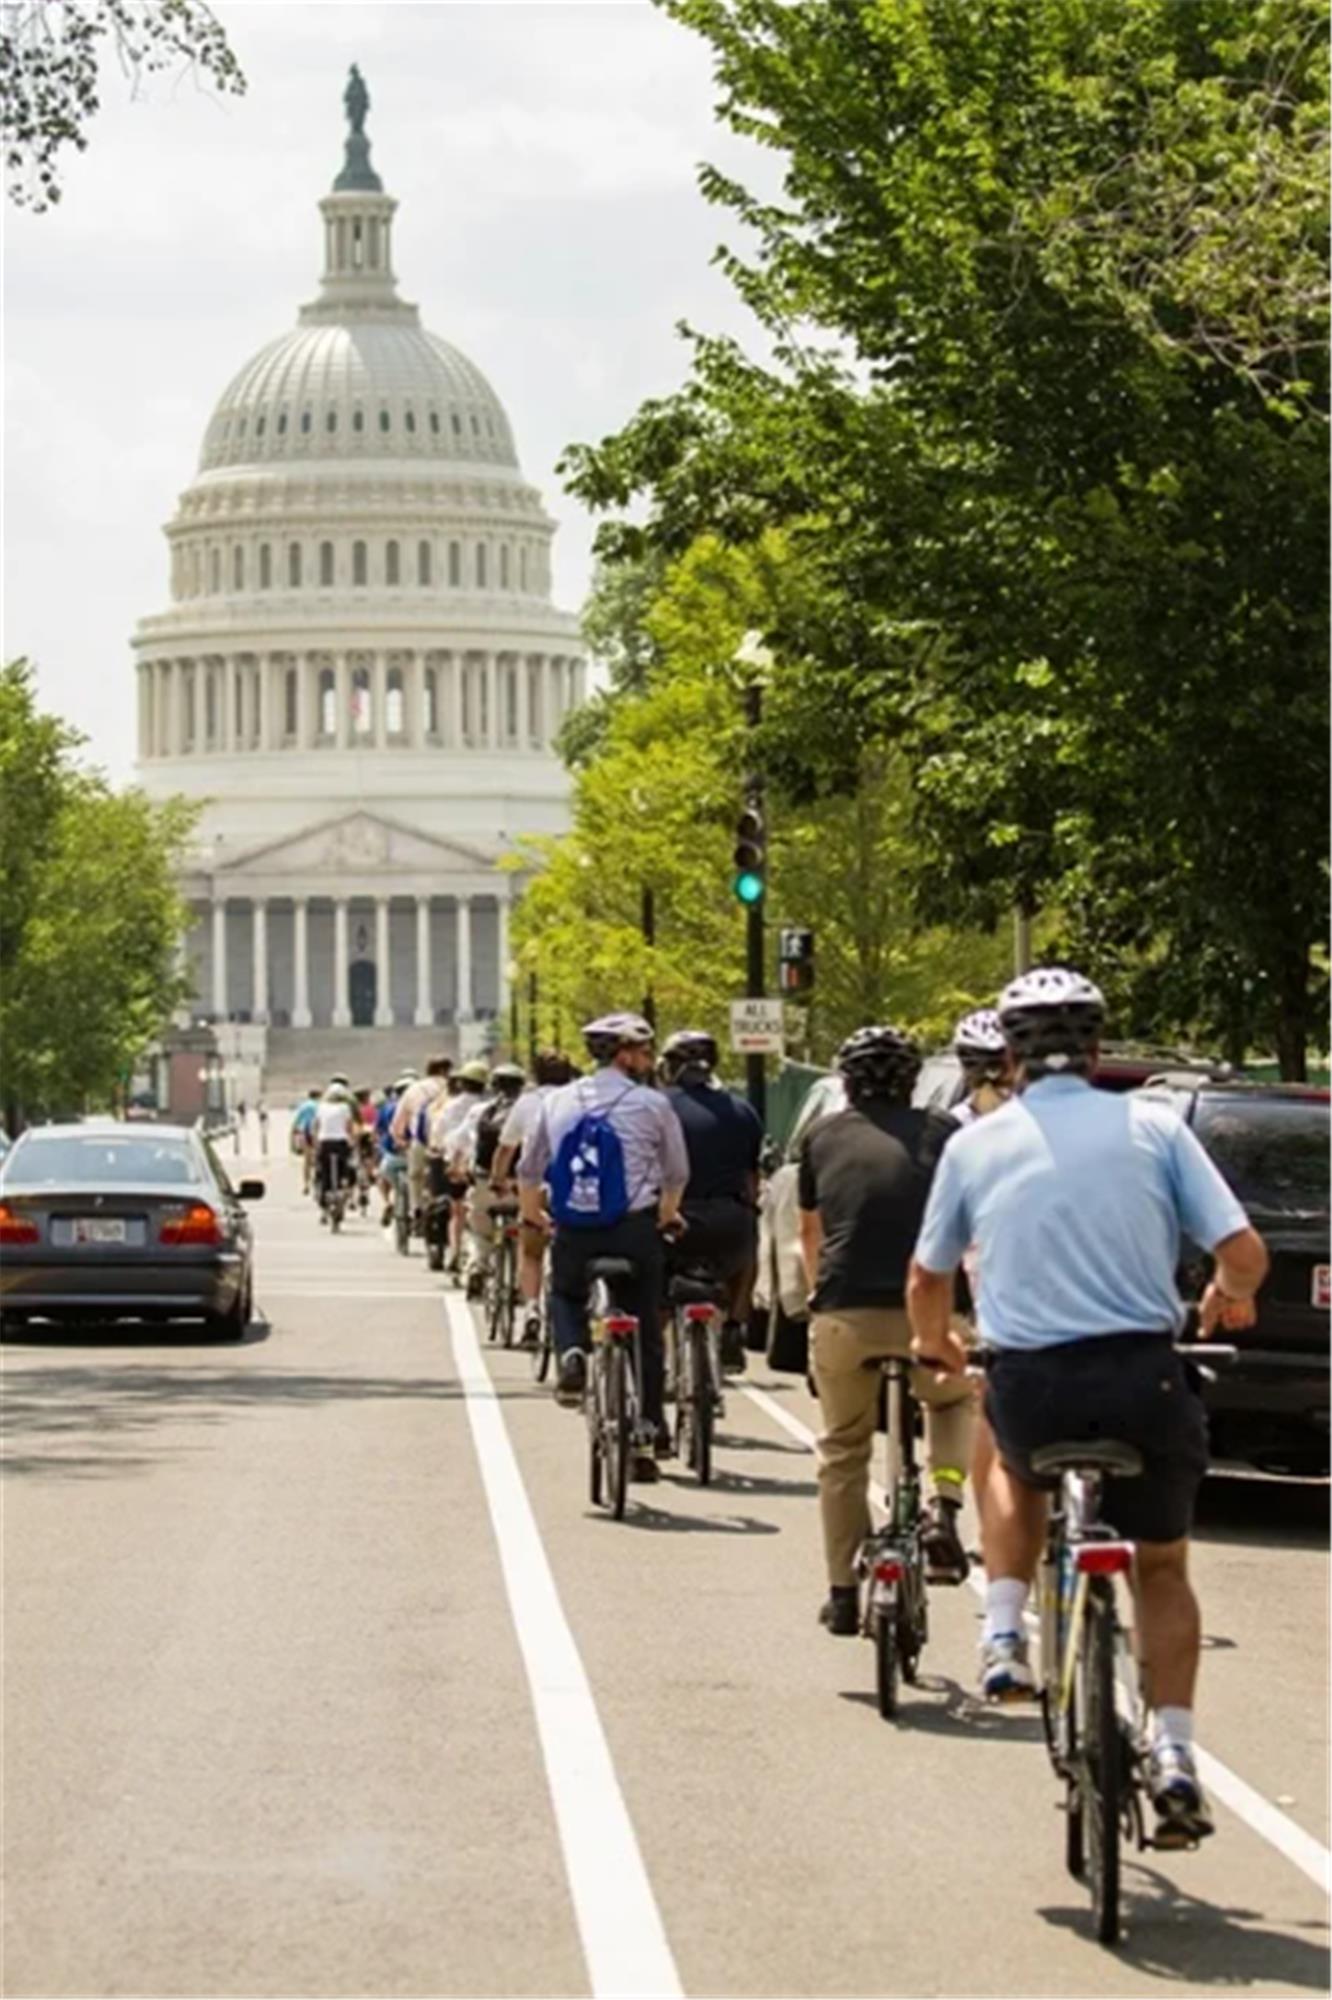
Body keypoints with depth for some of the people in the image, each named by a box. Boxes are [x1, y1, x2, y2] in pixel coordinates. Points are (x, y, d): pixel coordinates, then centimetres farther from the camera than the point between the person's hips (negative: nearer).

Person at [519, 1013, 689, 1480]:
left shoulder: (559, 1101, 6)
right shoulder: (652, 1105, -3)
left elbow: (528, 1170, 14)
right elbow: (677, 1174, 7)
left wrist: (532, 1214, 34)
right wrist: (667, 1215, 28)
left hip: (573, 1232, 2)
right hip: (634, 1231, -2)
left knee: (565, 1296, 30)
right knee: (644, 1335, 11)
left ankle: (571, 1354, -1)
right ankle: (646, 1434, 11)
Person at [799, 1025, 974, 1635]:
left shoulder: (824, 1134, 15)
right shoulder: (941, 1133, 11)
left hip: (842, 1315, 1)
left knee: (843, 1452, 18)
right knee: (955, 1401, 30)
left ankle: (842, 1594, 19)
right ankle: (943, 1506, 7)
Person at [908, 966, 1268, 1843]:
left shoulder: (976, 1144, 5)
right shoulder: (1152, 1126, 0)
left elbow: (928, 1283, 17)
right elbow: (1245, 1256, -4)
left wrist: (936, 1343, 40)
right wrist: (1228, 1299, 20)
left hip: (1029, 1388, 1)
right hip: (1144, 1381, -1)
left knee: (1015, 1467, 37)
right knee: (1162, 1566, 20)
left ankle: (1005, 1639, 21)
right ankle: (1174, 1751, 4)